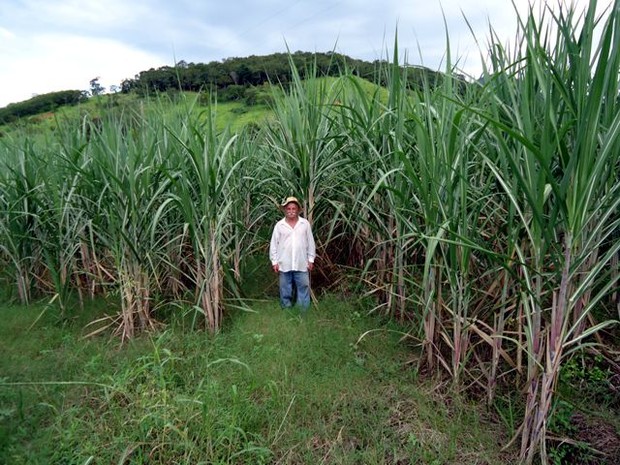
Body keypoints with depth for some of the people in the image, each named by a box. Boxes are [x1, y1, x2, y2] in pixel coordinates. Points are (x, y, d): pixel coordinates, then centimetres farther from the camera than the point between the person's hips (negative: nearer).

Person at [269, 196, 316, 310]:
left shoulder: (305, 223, 0)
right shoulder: (279, 225, -1)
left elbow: (310, 243, 4)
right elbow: (274, 244, 2)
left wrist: (311, 259, 3)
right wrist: (274, 261, -1)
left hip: (301, 263, 0)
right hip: (284, 264, 0)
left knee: (303, 287, 6)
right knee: (285, 289, 10)